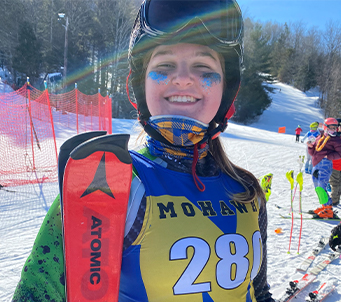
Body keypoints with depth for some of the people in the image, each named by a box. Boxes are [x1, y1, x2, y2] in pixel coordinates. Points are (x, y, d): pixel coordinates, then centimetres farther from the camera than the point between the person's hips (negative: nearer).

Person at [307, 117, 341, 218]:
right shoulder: (320, 138, 23)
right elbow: (312, 153, 23)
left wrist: (329, 156, -13)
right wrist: (311, 146, 4)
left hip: (325, 163, -7)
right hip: (316, 165, 7)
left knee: (321, 187, -15)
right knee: (317, 187, 9)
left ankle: (328, 209, -11)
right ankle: (324, 206, 20)